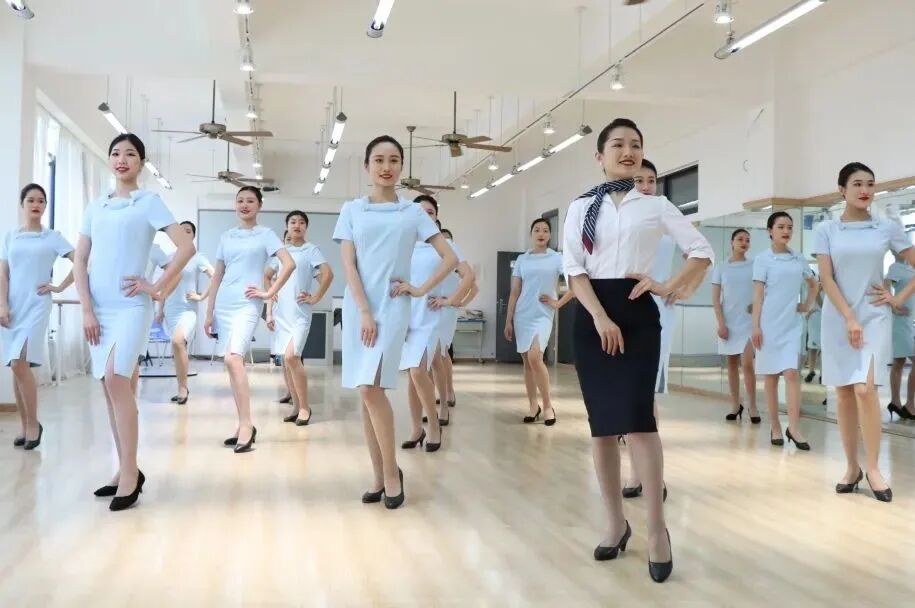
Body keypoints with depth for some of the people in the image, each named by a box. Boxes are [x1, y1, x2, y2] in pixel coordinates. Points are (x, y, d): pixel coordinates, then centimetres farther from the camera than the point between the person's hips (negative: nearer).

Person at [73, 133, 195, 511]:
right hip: (98, 309, 5)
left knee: (117, 381, -18)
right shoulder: (95, 207, 13)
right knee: (112, 387, 7)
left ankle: (129, 473, -11)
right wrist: (86, 309, 0)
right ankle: (126, 470, 15)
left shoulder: (149, 202, 0)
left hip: (131, 307, -5)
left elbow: (186, 247, -8)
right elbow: (80, 261, 9)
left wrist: (158, 288, -9)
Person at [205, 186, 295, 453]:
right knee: (232, 364, 5)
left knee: (233, 359, -22)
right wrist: (209, 312, 11)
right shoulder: (226, 236, 15)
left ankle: (246, 425, -17)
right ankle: (243, 426, 13)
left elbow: (289, 264, -9)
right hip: (223, 306, 6)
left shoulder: (265, 234, 3)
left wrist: (269, 293, -10)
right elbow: (217, 276, 15)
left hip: (246, 305, -5)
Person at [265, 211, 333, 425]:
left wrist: (316, 298, -10)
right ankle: (296, 406, 18)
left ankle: (305, 407, -5)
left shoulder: (311, 250, -2)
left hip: (300, 313, -5)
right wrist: (269, 311, 10)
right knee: (285, 361, 6)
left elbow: (328, 274, -12)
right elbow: (267, 277, 17)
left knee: (291, 357, -18)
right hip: (280, 313, 5)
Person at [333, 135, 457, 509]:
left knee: (370, 388, -14)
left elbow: (450, 258, 6)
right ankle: (379, 477, 13)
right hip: (357, 308, 2)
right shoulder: (351, 210, 8)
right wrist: (364, 312, -9)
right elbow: (348, 265, 0)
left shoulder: (413, 212, 5)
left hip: (393, 308, -2)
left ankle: (392, 472, 0)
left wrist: (421, 290, -2)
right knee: (366, 393, 4)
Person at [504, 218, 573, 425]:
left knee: (535, 357, -18)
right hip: (522, 315, 3)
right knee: (527, 361, 5)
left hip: (543, 315, -3)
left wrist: (558, 303, -4)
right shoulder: (521, 260, 9)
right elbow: (514, 292, 9)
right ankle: (533, 406, 15)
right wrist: (508, 320, 5)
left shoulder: (557, 259, 1)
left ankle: (548, 405, -5)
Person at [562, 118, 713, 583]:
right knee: (602, 423, 4)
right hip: (592, 316, 1)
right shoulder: (581, 208, 8)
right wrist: (600, 318, -13)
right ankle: (616, 523, 16)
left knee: (638, 418, -13)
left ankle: (656, 529, -2)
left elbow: (702, 251, 10)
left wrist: (670, 287, -2)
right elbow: (573, 269, -1)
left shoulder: (656, 206, 8)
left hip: (638, 313, -1)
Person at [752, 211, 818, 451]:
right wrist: (755, 326, -10)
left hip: (792, 323, 3)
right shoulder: (763, 259, -1)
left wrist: (807, 305, 11)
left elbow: (813, 284, 26)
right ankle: (775, 427, 12)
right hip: (770, 323, -3)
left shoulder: (798, 259, 10)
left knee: (792, 372, -8)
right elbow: (758, 295, -5)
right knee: (771, 375, 4)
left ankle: (794, 428, -6)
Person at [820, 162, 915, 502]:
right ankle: (851, 467, 15)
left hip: (875, 317, -1)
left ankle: (873, 468, -2)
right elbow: (826, 279, -5)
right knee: (844, 394, 4)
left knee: (865, 389, -14)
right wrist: (849, 318, -12)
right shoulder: (826, 231, 2)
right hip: (838, 319, 1)